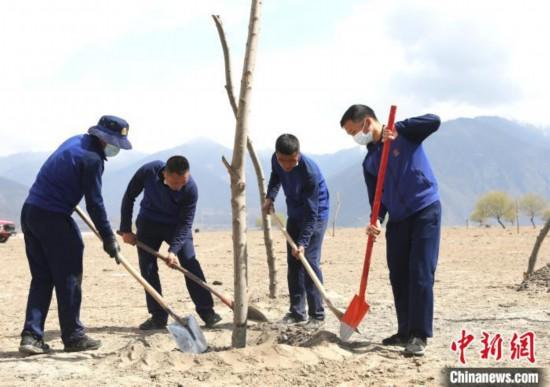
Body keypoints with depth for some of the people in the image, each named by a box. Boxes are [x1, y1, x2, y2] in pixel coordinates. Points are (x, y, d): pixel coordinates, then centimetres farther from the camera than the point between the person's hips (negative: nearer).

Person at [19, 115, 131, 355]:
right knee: (68, 278, 2)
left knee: (41, 278, 11)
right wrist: (108, 238, -7)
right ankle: (73, 337, 9)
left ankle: (31, 337, 6)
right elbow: (94, 203, -14)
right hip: (53, 218, -9)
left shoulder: (76, 141, 15)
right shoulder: (92, 159, -13)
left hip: (30, 211, 9)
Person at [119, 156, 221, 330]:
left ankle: (207, 312, -8)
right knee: (147, 268, -3)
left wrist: (173, 249, -33)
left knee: (190, 263, -13)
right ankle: (158, 316, 5)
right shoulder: (148, 171, -28)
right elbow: (129, 197, -11)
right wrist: (126, 230, -10)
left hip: (177, 224, -1)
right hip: (148, 224, 1)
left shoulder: (190, 188, -30)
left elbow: (185, 223, -23)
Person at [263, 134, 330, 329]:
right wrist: (270, 197, -2)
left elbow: (311, 213, -30)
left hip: (315, 215, -7)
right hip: (294, 214, 7)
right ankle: (297, 311, 13)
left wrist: (303, 243, -33)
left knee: (310, 261, -13)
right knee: (293, 262, 6)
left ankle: (317, 315, -7)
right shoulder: (276, 160, -14)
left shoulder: (310, 172, -34)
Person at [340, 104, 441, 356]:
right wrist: (376, 220, -12)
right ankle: (405, 331, 20)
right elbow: (376, 197, 7)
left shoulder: (404, 135, -5)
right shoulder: (369, 161, 11)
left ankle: (419, 336, -8)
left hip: (425, 211, -7)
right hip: (397, 219, 7)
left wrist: (398, 129, -25)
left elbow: (433, 121, -21)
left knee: (421, 274, -10)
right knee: (398, 276, 8)